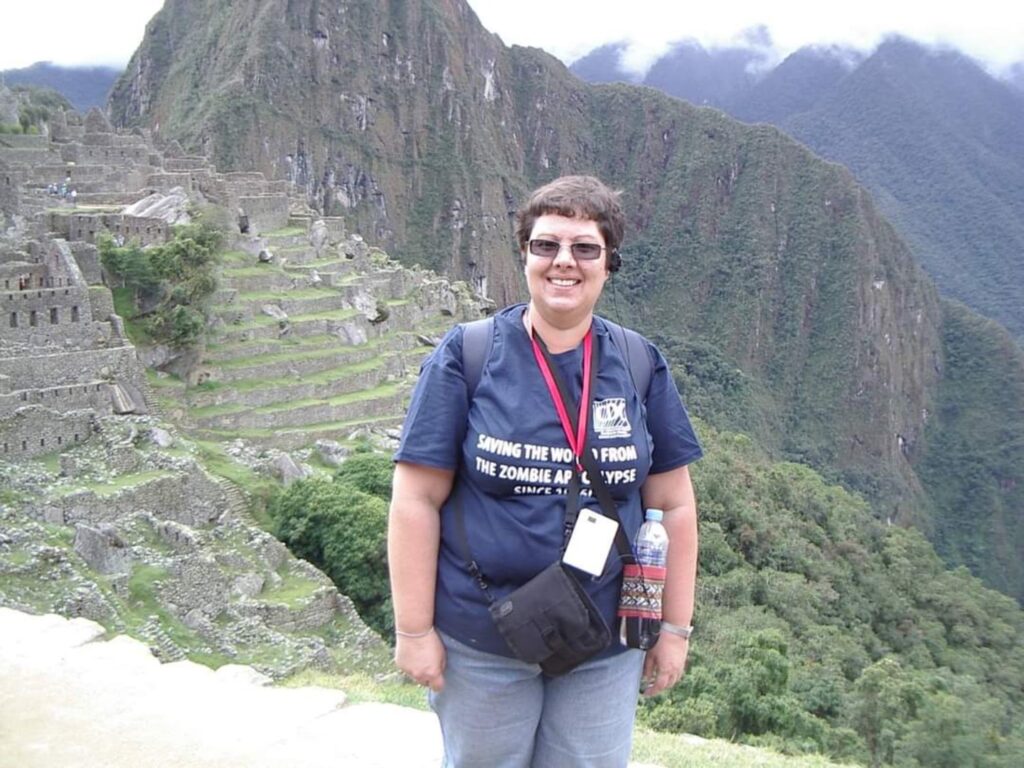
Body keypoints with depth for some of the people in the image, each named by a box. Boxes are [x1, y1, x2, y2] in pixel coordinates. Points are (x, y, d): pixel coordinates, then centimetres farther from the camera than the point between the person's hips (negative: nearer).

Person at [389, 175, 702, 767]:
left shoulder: (641, 367, -1)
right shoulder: (468, 357, -9)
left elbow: (675, 505, 3)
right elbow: (416, 501, -9)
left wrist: (676, 629, 4)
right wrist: (414, 630, -9)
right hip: (479, 645, -2)